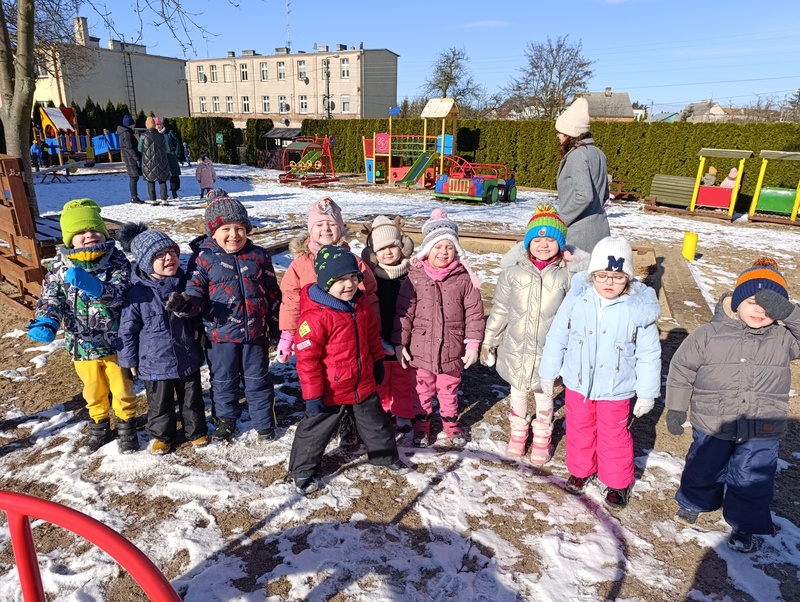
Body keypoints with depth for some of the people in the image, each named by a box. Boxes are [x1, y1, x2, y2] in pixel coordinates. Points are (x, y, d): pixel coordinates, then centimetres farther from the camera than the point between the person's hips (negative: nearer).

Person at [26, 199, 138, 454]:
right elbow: (50, 298, -6)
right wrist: (45, 323, -25)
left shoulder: (116, 261, -13)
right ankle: (99, 426, 44)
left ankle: (126, 425, 35)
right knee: (93, 391, 22)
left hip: (115, 342, -3)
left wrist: (94, 286, -43)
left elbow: (118, 293, -24)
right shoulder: (60, 267, -5)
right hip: (82, 345, 3)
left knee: (122, 388, 14)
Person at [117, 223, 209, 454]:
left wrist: (197, 334, 11)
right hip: (155, 363, -2)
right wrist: (129, 360, -2)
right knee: (160, 403, 16)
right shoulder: (138, 292, -17)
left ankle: (196, 431, 39)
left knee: (192, 399, 18)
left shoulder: (184, 283, -7)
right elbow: (127, 329, -7)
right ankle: (163, 435, 39)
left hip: (188, 358, 3)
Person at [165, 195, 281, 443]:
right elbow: (197, 292, -6)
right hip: (221, 333, -1)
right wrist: (185, 303, -32)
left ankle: (264, 423, 32)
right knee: (223, 381, 16)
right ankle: (226, 420, 39)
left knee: (258, 380, 14)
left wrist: (276, 327, 8)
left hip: (255, 332, 1)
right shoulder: (203, 258, -6)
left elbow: (272, 292, 7)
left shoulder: (259, 255, 0)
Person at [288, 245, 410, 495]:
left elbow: (372, 335, 12)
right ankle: (302, 470, 34)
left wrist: (377, 362, 19)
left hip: (364, 383, 6)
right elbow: (307, 358, -23)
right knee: (316, 429, 13)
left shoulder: (361, 303, -4)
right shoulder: (315, 316, -27)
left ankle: (386, 457, 46)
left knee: (375, 422, 23)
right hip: (331, 389, -6)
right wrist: (312, 394, -19)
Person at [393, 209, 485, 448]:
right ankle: (421, 425, 38)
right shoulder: (415, 277, -8)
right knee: (422, 389, 18)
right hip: (421, 348, 0)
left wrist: (473, 344, -7)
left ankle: (451, 424, 42)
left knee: (449, 389, 20)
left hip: (452, 349, 1)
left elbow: (474, 313, -5)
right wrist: (400, 343, -6)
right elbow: (403, 312, -6)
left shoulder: (464, 278, -7)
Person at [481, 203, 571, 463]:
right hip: (516, 349, 1)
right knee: (517, 392, 21)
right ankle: (518, 432, 45)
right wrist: (488, 341, 3)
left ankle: (542, 438, 41)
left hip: (548, 352, -1)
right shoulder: (514, 269, -8)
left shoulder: (566, 274, -10)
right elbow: (500, 308, -1)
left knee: (543, 394, 19)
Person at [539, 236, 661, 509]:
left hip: (616, 390, -2)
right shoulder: (576, 299, -14)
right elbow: (557, 338, -3)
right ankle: (581, 470, 46)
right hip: (578, 384, 2)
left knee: (614, 437, 15)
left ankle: (617, 482, 40)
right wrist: (548, 373, 3)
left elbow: (649, 355, -7)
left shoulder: (640, 308, -16)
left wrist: (647, 393, -3)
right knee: (580, 430, 21)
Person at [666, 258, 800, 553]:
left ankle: (743, 525, 40)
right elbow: (682, 367, -5)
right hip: (711, 427, 0)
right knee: (703, 470, 21)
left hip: (761, 432, 1)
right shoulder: (708, 334, -12)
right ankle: (694, 502, 49)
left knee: (752, 482, 15)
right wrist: (675, 407, -3)